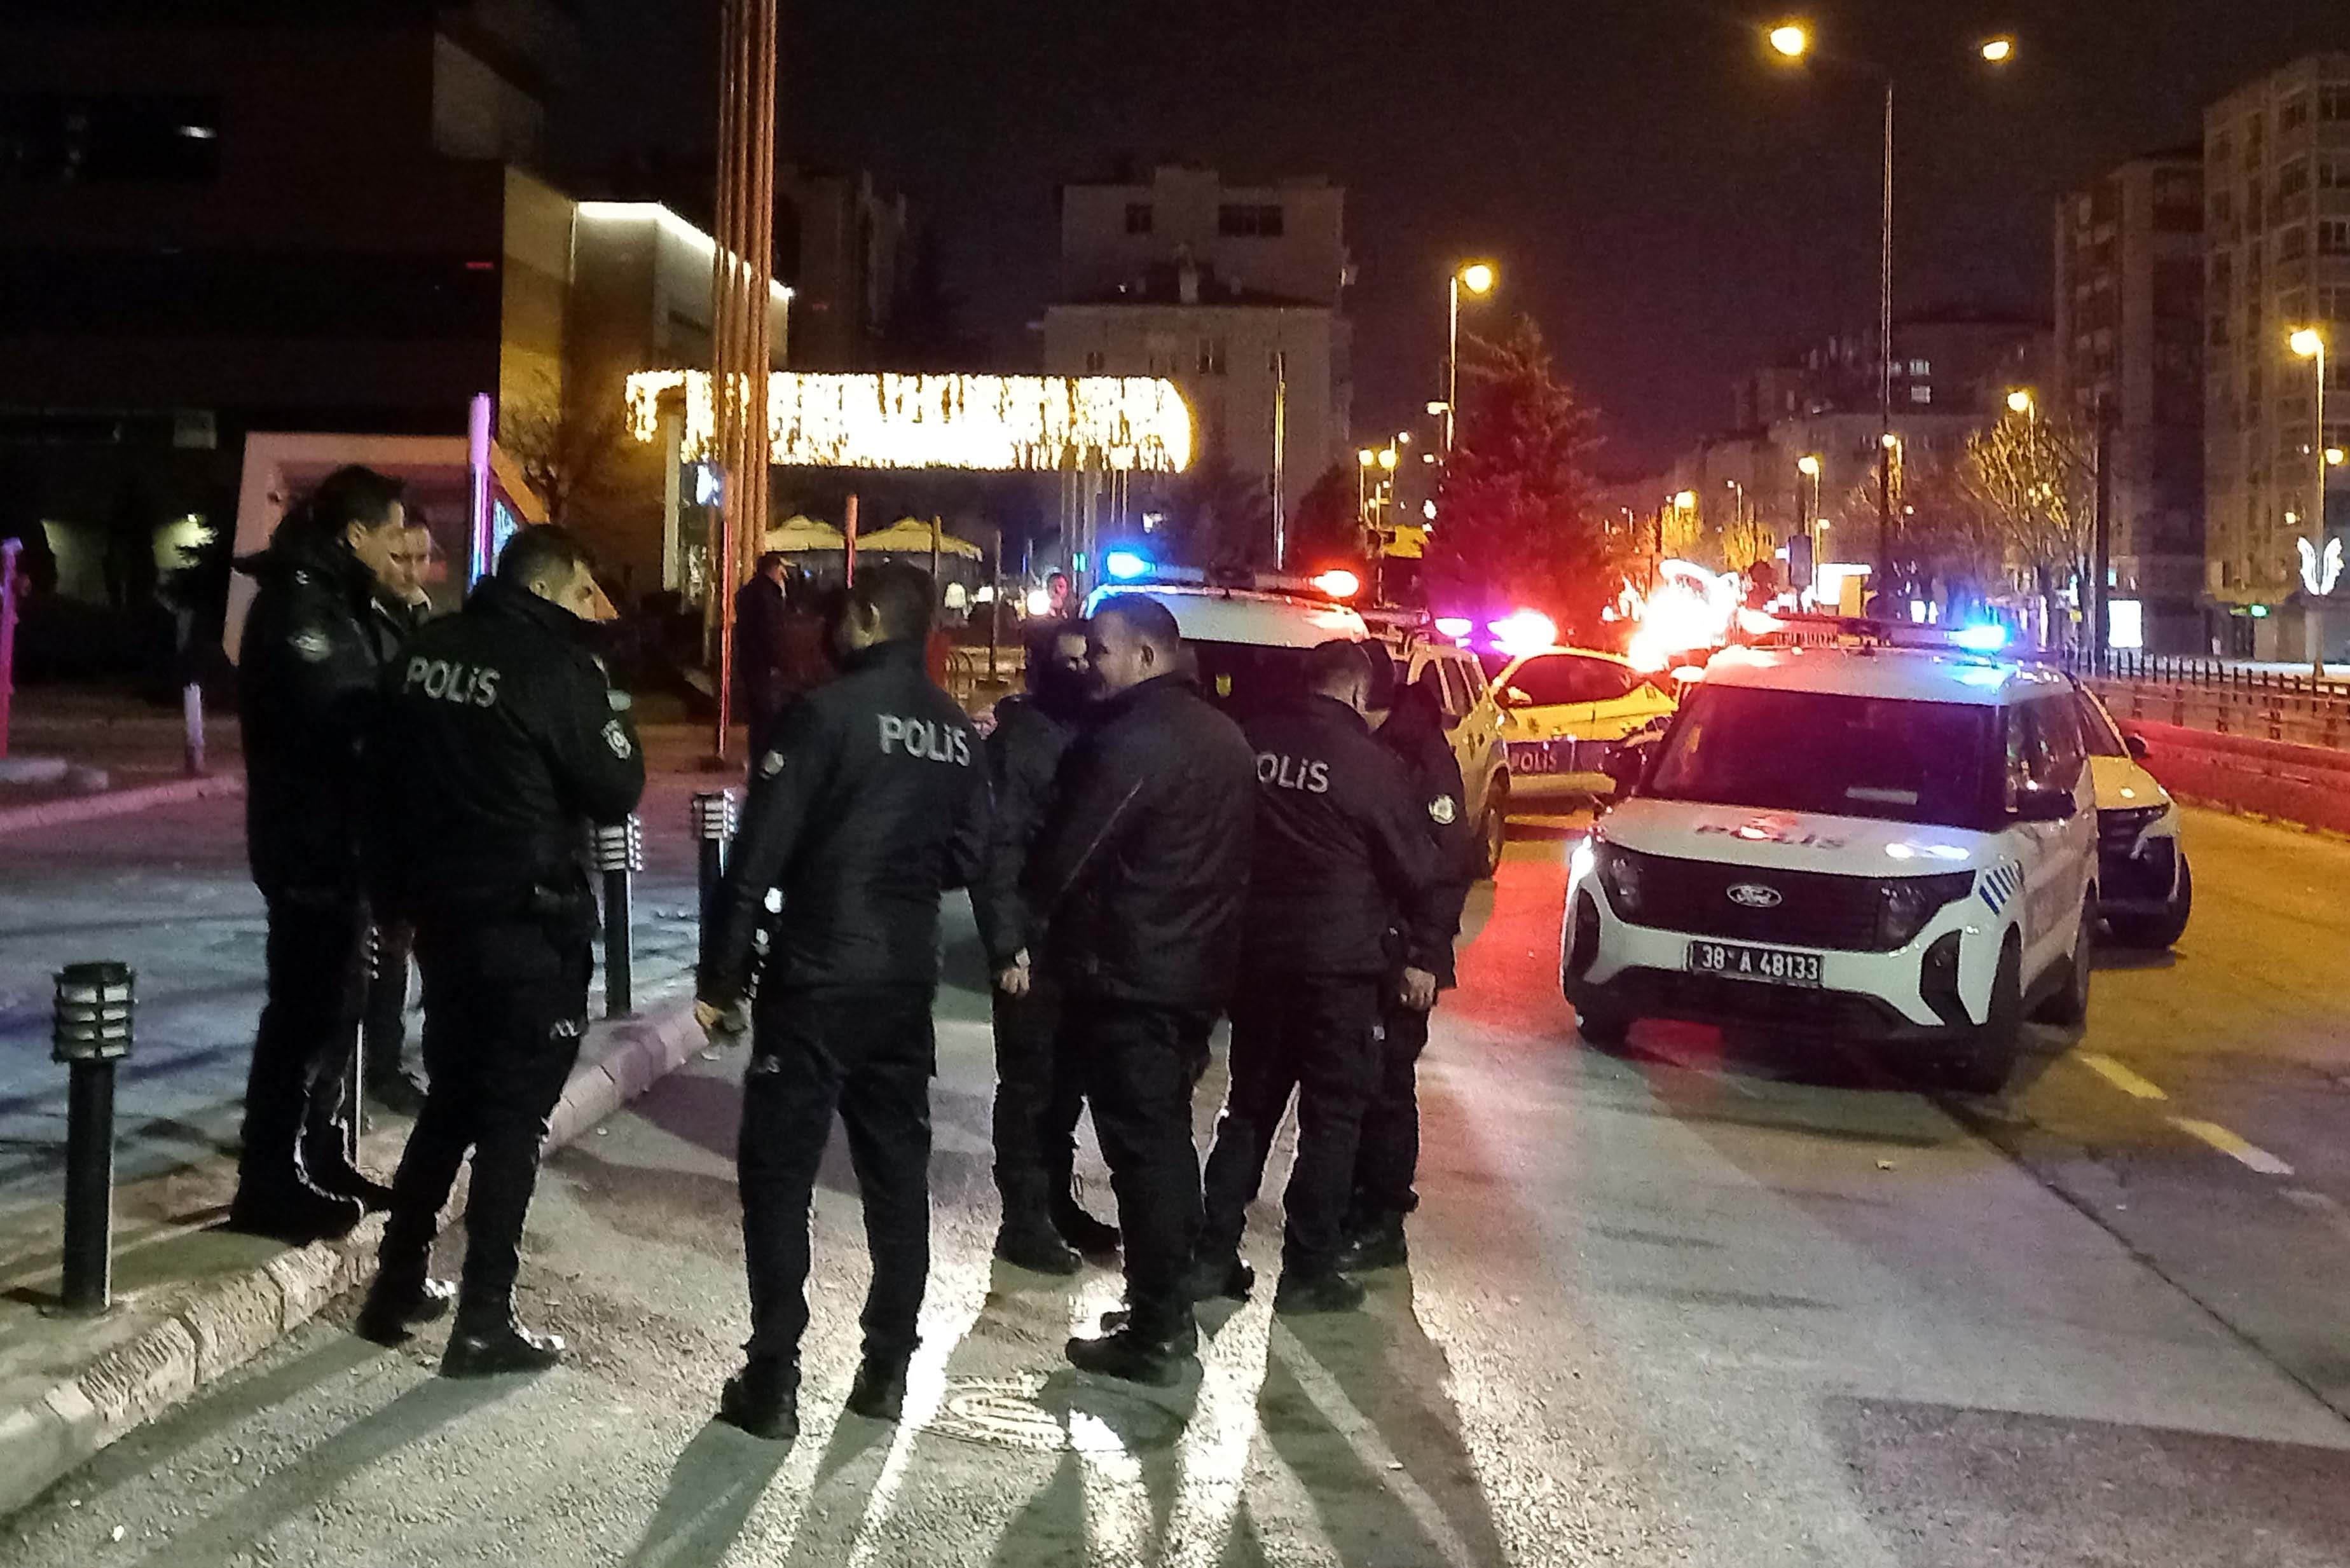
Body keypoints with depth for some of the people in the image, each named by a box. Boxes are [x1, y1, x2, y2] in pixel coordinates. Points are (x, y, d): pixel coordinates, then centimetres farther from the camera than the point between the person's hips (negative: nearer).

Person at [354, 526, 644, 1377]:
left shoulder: (430, 648, 7)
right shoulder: (557, 667, -15)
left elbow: (394, 766, 14)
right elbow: (615, 792, -11)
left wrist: (405, 889, 20)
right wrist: (615, 714, 4)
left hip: (441, 908, 7)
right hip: (528, 923, -7)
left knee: (450, 1098, 20)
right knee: (513, 1117, 0)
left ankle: (399, 1285, 26)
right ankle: (484, 1322, 3)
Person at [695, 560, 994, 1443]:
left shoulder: (830, 712, -13)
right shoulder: (959, 733, 6)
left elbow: (760, 852, -14)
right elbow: (970, 860, 10)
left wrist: (718, 974, -8)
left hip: (817, 978, -6)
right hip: (907, 982, 6)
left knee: (779, 1177, 2)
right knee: (897, 1175, 14)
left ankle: (773, 1384, 3)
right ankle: (888, 1370, 20)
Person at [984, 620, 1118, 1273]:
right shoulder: (1019, 736, -9)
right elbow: (1001, 845, -14)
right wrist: (1010, 942, -19)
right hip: (1034, 943, -6)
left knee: (1068, 1080, 15)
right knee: (1029, 1083, 1)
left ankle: (1057, 1202, 26)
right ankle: (1024, 1219, 7)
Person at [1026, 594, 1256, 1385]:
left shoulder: (1138, 739, -18)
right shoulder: (1221, 736, 12)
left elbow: (1070, 849, -16)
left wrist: (1024, 914, 0)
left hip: (1131, 976, -9)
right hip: (1197, 971, 9)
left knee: (1142, 1147, -3)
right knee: (1167, 1137, 18)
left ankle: (1156, 1332, 3)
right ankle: (1169, 1306, 27)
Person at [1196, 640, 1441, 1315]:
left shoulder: (1251, 740, 1)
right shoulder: (1370, 762, -10)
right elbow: (1413, 866, -4)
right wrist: (1421, 954, 6)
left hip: (1256, 951, 5)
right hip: (1337, 961, -5)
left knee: (1250, 1105, 16)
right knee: (1333, 1113, 5)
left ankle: (1214, 1253, 15)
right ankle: (1307, 1271, 7)